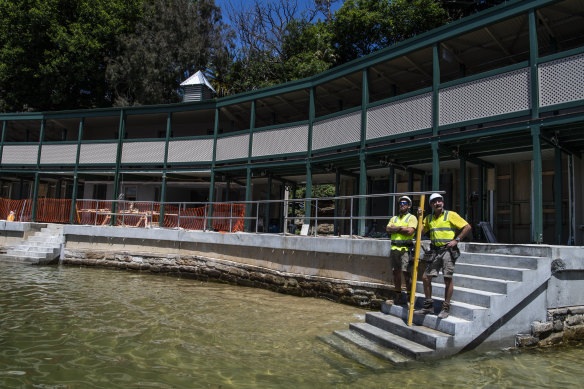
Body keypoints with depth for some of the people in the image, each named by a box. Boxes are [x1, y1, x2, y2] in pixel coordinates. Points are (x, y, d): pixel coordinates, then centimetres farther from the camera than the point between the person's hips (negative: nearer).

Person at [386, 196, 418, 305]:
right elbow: (388, 229, 5)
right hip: (394, 248, 6)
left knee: (406, 272, -8)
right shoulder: (394, 218, 21)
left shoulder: (412, 218, 3)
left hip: (405, 248, -6)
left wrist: (395, 229, -3)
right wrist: (401, 228, -7)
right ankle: (399, 295, 18)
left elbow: (410, 231, -12)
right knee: (396, 272, 8)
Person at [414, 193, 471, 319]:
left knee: (447, 279, -3)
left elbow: (467, 227, -3)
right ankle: (429, 306, 15)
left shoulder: (451, 215, -1)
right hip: (435, 252, 5)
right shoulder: (429, 218, 14)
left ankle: (446, 308, 8)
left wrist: (456, 240, -8)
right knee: (425, 277, 3)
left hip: (448, 251, -5)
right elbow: (421, 231, 15)